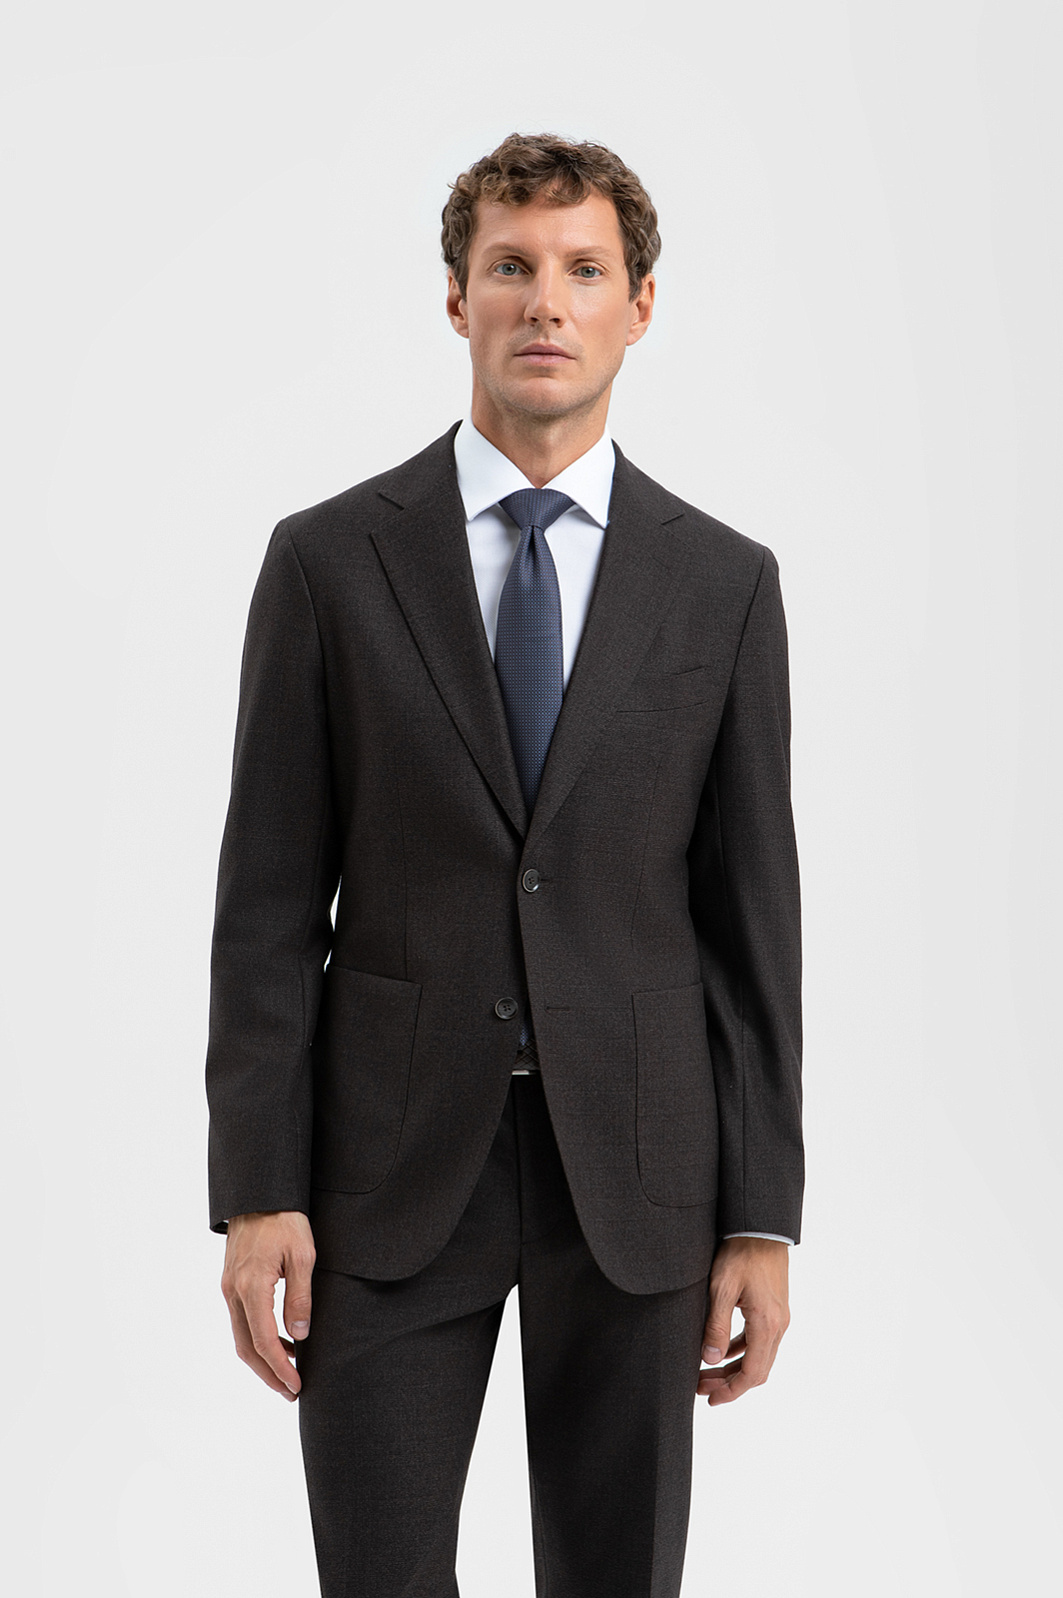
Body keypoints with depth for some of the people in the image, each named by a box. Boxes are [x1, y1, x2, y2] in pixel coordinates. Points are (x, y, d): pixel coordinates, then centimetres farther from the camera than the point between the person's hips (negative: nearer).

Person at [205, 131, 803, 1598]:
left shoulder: (724, 583, 4)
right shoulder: (330, 560, 0)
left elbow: (752, 912, 4)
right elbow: (269, 904, -1)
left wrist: (762, 1217, -1)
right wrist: (257, 1195, -7)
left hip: (634, 1167, 1)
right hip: (393, 1161, -1)